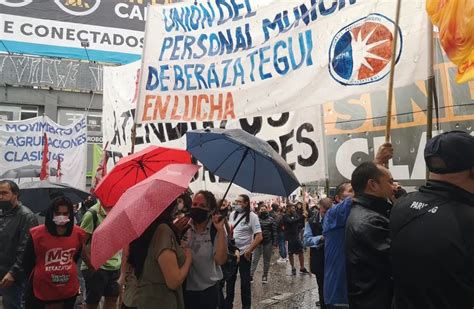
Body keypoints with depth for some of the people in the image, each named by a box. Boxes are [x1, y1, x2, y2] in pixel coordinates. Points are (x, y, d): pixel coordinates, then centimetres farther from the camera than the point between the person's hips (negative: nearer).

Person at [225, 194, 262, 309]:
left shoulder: (252, 216, -13)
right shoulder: (232, 214, 5)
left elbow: (259, 237, -17)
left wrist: (249, 251, -19)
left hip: (244, 253, -5)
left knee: (245, 281, 7)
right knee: (230, 279, 15)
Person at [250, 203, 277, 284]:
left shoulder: (271, 219, -2)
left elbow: (274, 232, -4)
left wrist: (275, 243, -10)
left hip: (268, 242, 0)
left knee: (266, 260, 10)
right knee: (254, 259, -5)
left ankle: (265, 276, 22)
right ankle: (250, 275, -6)